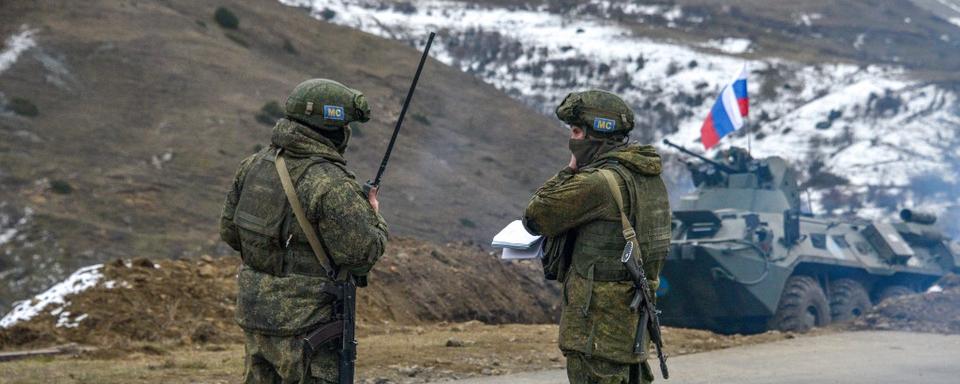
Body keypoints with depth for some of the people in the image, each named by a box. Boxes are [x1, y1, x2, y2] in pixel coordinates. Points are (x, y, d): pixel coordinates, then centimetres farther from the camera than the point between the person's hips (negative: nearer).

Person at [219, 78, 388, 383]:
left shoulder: (254, 164, 4)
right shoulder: (332, 186, -19)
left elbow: (229, 230, 12)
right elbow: (363, 254, -15)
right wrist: (373, 219, 4)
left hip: (253, 314, 7)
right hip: (303, 327, -7)